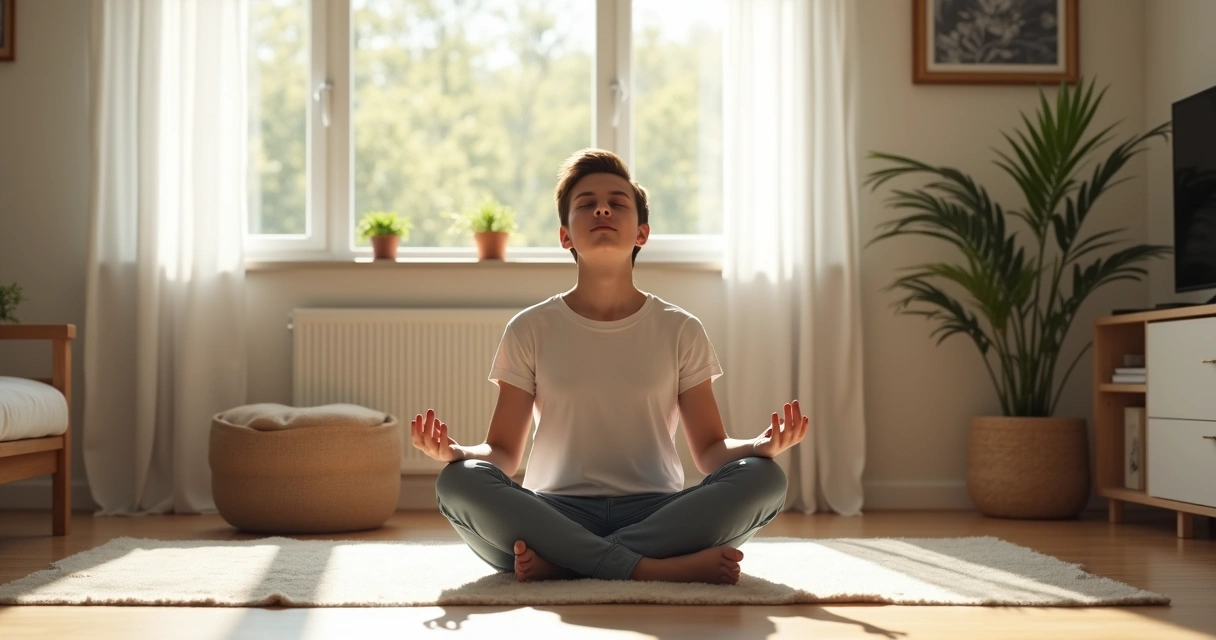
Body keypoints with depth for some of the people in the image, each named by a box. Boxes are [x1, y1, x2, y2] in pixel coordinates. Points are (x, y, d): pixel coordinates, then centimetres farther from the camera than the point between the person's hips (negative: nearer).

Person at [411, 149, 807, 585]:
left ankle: (562, 562, -26)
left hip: (655, 513, 1)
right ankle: (657, 568, -32)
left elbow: (710, 450, 7)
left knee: (763, 478, -26)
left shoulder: (680, 331, 9)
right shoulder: (531, 330, 7)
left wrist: (761, 446, -16)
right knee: (459, 483, -30)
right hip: (557, 514, -1)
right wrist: (454, 451, -18)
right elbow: (503, 453, 5)